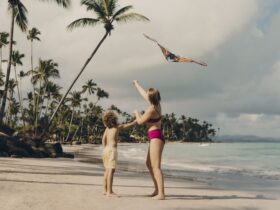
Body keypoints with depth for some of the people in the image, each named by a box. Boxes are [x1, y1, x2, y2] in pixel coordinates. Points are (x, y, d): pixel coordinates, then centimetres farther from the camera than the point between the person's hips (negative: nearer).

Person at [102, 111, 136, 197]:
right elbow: (130, 124, 3)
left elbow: (103, 139, 8)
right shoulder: (118, 126, -3)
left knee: (107, 170, 12)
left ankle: (105, 190, 15)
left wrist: (105, 149, 13)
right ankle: (109, 192, -14)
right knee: (111, 170, -10)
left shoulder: (107, 128, 12)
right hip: (112, 150, -8)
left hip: (106, 149, 8)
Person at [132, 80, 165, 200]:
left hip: (156, 138, -10)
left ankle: (161, 194, -16)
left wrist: (136, 113, 12)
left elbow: (140, 122, -7)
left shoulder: (151, 109, -17)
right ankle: (157, 189, 25)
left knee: (156, 166, -13)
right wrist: (136, 84, 39)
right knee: (149, 164, 20)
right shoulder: (156, 104, 8)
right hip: (156, 137, 10)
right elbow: (144, 94, 25)